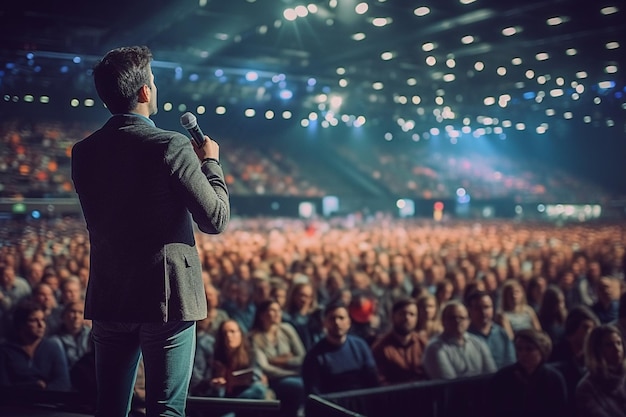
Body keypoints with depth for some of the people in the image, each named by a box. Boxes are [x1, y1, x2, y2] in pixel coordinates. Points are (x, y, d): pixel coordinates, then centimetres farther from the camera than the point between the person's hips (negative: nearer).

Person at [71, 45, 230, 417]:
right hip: (165, 299, -5)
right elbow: (217, 220, -12)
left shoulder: (83, 152, 3)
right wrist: (211, 162, 3)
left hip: (107, 299, 6)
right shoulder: (172, 146, -14)